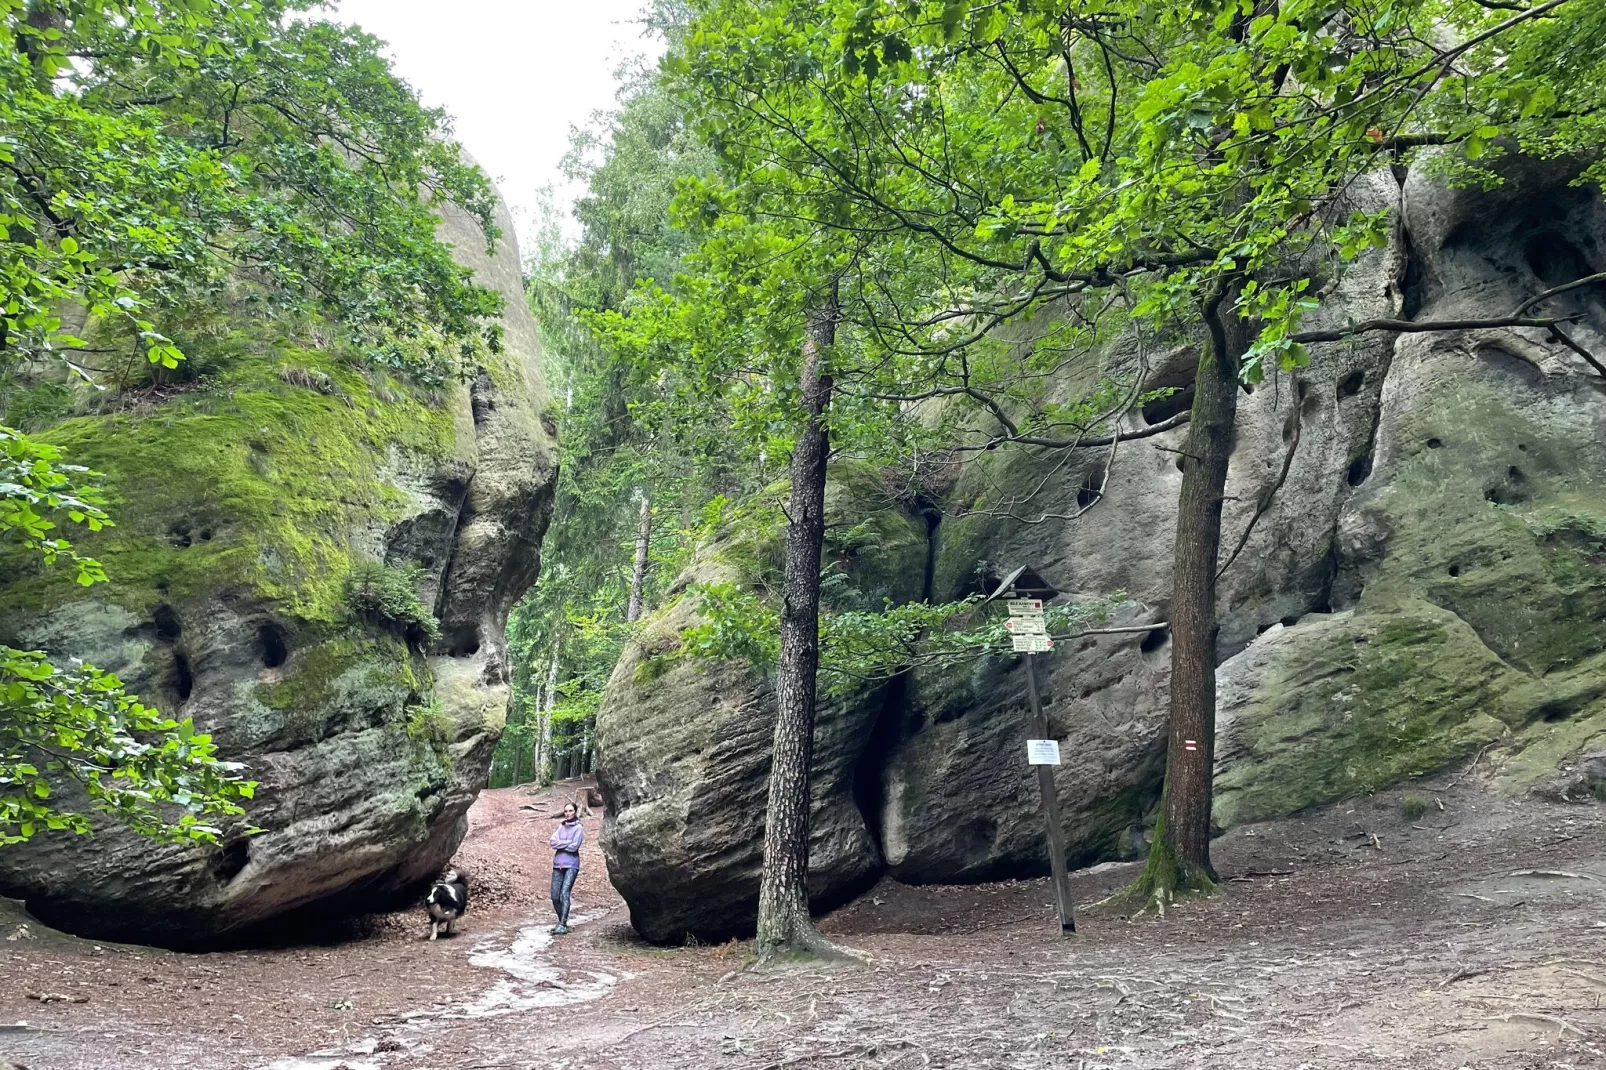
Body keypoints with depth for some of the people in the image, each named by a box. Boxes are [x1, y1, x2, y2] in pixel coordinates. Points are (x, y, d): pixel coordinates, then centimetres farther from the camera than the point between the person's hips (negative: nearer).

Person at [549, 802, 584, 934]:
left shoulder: (578, 828, -3)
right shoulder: (561, 826, 12)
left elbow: (574, 846, -13)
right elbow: (552, 842, -1)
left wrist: (559, 843, -4)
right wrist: (568, 843, -10)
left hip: (571, 865, -5)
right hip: (558, 864, 5)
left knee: (565, 893, -16)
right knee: (555, 896, 3)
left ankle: (563, 925, -18)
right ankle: (561, 921, 21)